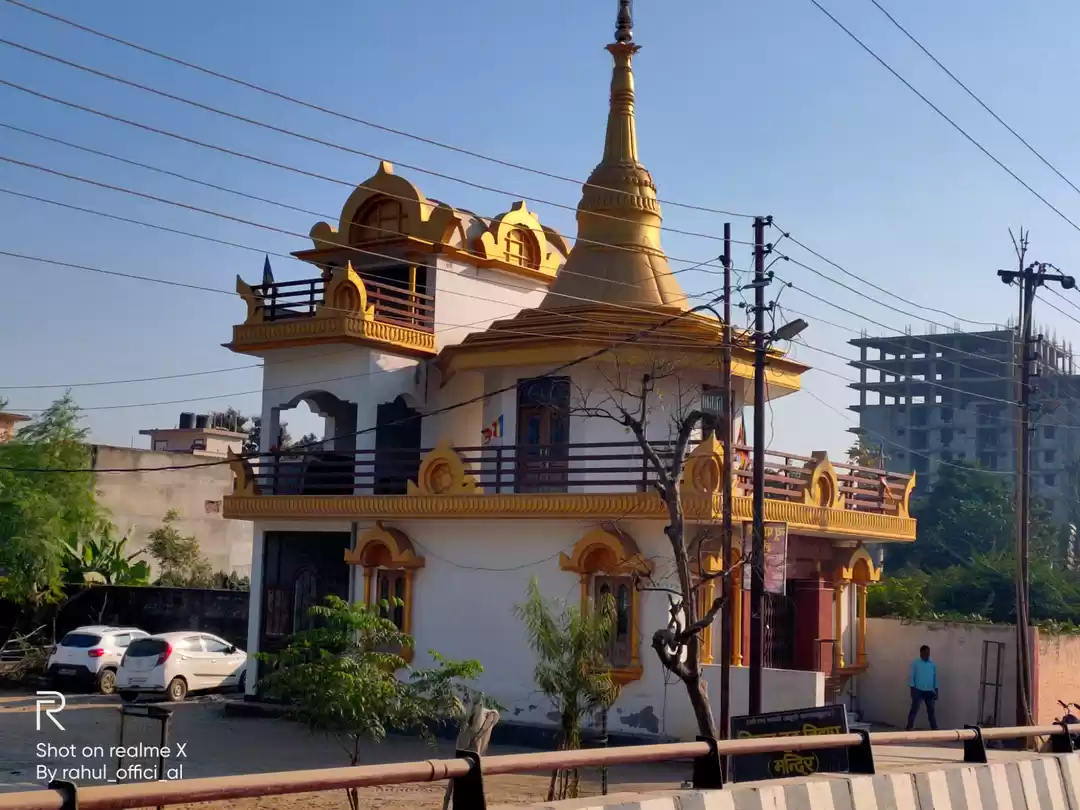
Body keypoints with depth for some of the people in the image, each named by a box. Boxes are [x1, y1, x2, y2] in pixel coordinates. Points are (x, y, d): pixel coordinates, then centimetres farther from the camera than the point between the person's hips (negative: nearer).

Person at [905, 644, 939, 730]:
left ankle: (934, 728, 17)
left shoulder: (933, 664, 8)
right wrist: (912, 689, -10)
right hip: (918, 690, -3)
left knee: (931, 710, 10)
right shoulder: (915, 663, -3)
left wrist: (936, 691, 10)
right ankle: (909, 728, -2)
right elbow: (911, 677, -4)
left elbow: (935, 678, 12)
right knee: (914, 710, -4)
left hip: (929, 691, 3)